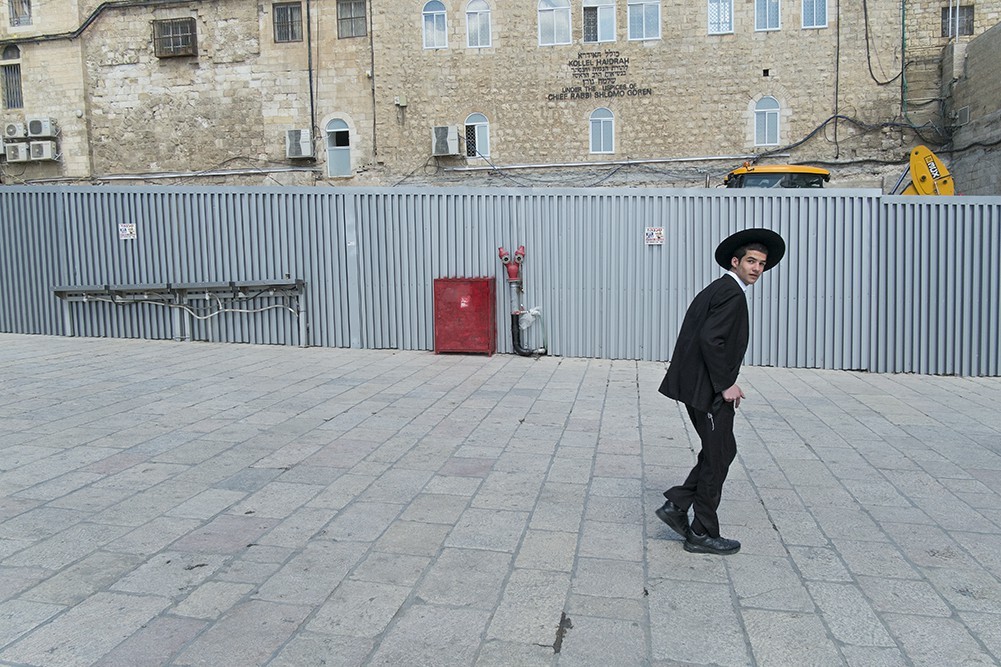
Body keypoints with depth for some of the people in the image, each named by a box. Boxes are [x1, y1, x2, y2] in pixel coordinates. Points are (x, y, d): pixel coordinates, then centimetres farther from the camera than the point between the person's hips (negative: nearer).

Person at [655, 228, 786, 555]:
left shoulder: (717, 289, 16)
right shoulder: (732, 293, -14)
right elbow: (710, 339, -25)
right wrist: (726, 384, -18)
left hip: (699, 385, 10)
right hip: (708, 390, -10)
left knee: (721, 452, 18)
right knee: (718, 456, 2)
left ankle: (676, 506, 17)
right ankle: (702, 534, 14)